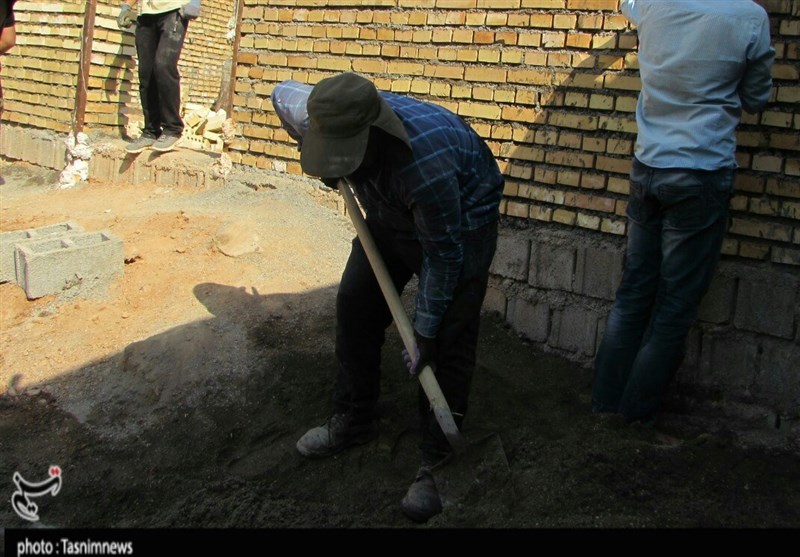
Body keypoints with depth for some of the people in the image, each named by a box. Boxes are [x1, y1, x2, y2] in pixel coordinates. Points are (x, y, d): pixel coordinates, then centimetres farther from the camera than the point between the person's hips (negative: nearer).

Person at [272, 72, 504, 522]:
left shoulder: (425, 162, -44)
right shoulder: (325, 118, -27)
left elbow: (444, 254, -31)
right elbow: (283, 93, 0)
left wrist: (426, 330, -22)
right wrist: (320, 162, -1)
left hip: (461, 221, -6)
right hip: (392, 214, 7)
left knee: (449, 338, -12)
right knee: (355, 304, 6)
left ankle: (437, 463, -2)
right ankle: (354, 419, 23)